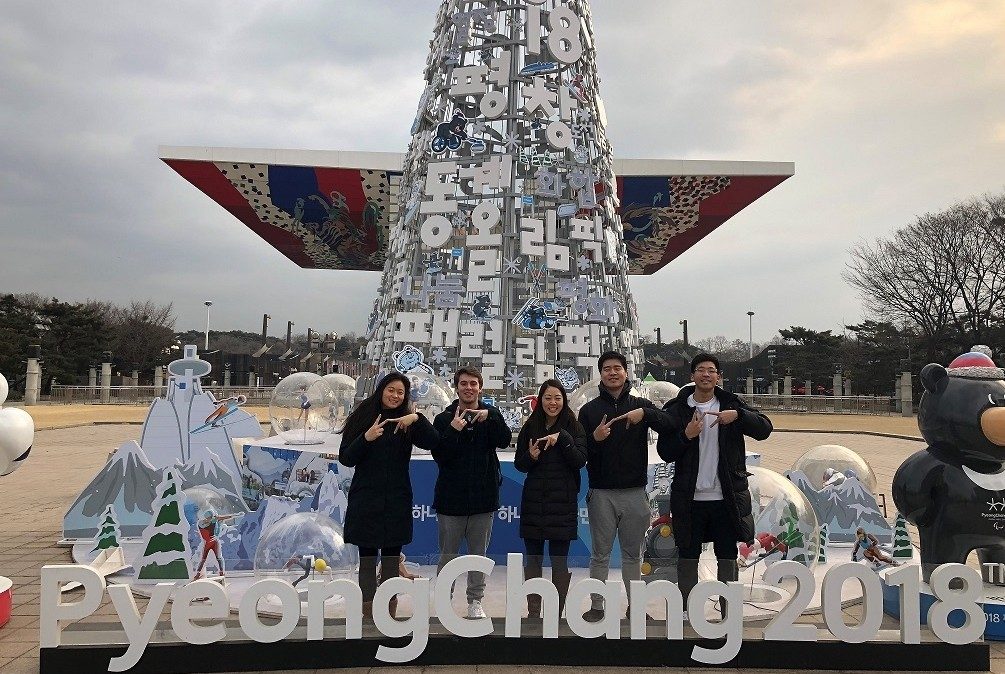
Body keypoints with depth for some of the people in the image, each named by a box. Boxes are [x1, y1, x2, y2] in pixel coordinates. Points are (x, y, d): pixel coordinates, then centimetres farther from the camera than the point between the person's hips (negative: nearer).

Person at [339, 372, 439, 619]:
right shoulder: (362, 418, 0)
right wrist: (366, 438, -20)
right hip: (365, 501, -1)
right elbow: (346, 459, -4)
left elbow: (432, 442, -12)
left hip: (397, 501, 1)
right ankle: (367, 616, 12)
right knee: (367, 559, 4)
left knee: (391, 561, 7)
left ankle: (390, 617, 16)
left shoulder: (407, 422, 4)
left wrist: (417, 418, -25)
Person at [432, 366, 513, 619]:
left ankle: (475, 601, 23)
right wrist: (453, 431, -22)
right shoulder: (444, 418, 0)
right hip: (451, 498, -1)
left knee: (479, 553, 11)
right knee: (448, 554, 8)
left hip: (483, 497, 1)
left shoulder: (490, 414, 4)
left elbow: (505, 440, -13)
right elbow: (439, 456, -8)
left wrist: (490, 417, -27)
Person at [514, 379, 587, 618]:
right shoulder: (530, 427, 5)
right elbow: (519, 464, 9)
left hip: (563, 502, -2)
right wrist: (530, 456, -12)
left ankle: (556, 613, 13)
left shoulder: (574, 427, 1)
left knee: (560, 561, 3)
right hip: (534, 502, 2)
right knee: (533, 559, 7)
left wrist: (562, 438, -20)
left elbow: (580, 461, -10)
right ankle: (533, 613, 17)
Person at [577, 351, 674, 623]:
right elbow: (579, 451, 0)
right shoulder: (589, 410, 4)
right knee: (600, 554, 6)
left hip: (635, 492, 1)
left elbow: (669, 425, -9)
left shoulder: (641, 405, 7)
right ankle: (597, 606, 15)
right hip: (602, 493, -1)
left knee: (632, 554, 11)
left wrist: (645, 413, -24)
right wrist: (595, 438, -20)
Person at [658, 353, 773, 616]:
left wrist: (738, 415, -24)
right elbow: (665, 452, -2)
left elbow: (764, 429, -7)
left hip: (726, 496, 1)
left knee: (728, 557, 10)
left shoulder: (731, 404, 3)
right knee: (688, 556, 9)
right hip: (689, 497, 0)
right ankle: (686, 611, 22)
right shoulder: (677, 409, 1)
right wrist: (686, 435, -19)